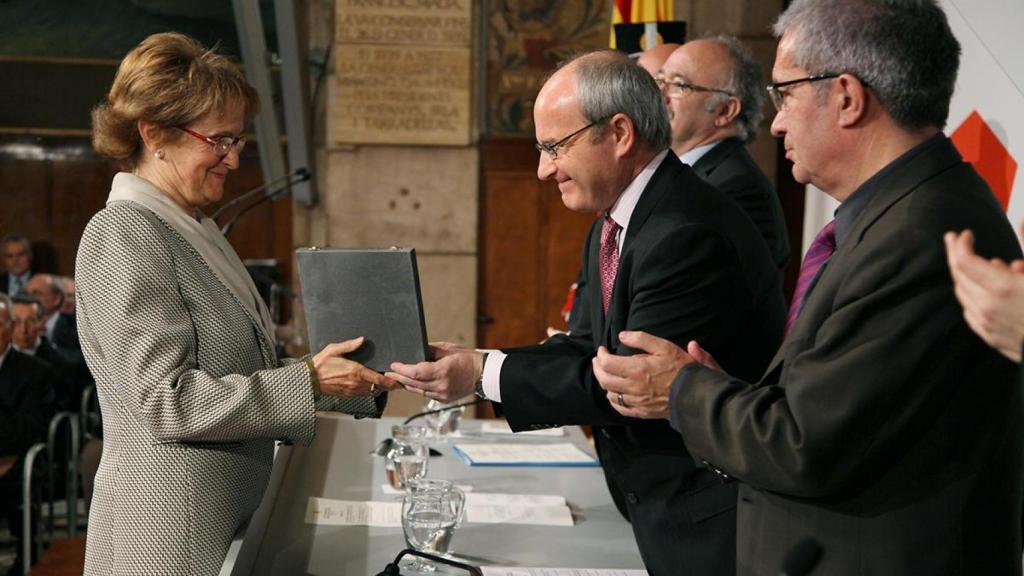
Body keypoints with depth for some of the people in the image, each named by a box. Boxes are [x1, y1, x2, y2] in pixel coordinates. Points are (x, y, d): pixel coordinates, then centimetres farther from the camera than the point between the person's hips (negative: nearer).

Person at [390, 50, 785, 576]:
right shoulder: (612, 228, 8)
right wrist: (467, 363, -8)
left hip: (708, 522, -9)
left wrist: (484, 374, -22)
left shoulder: (689, 235, -25)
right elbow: (588, 346, 6)